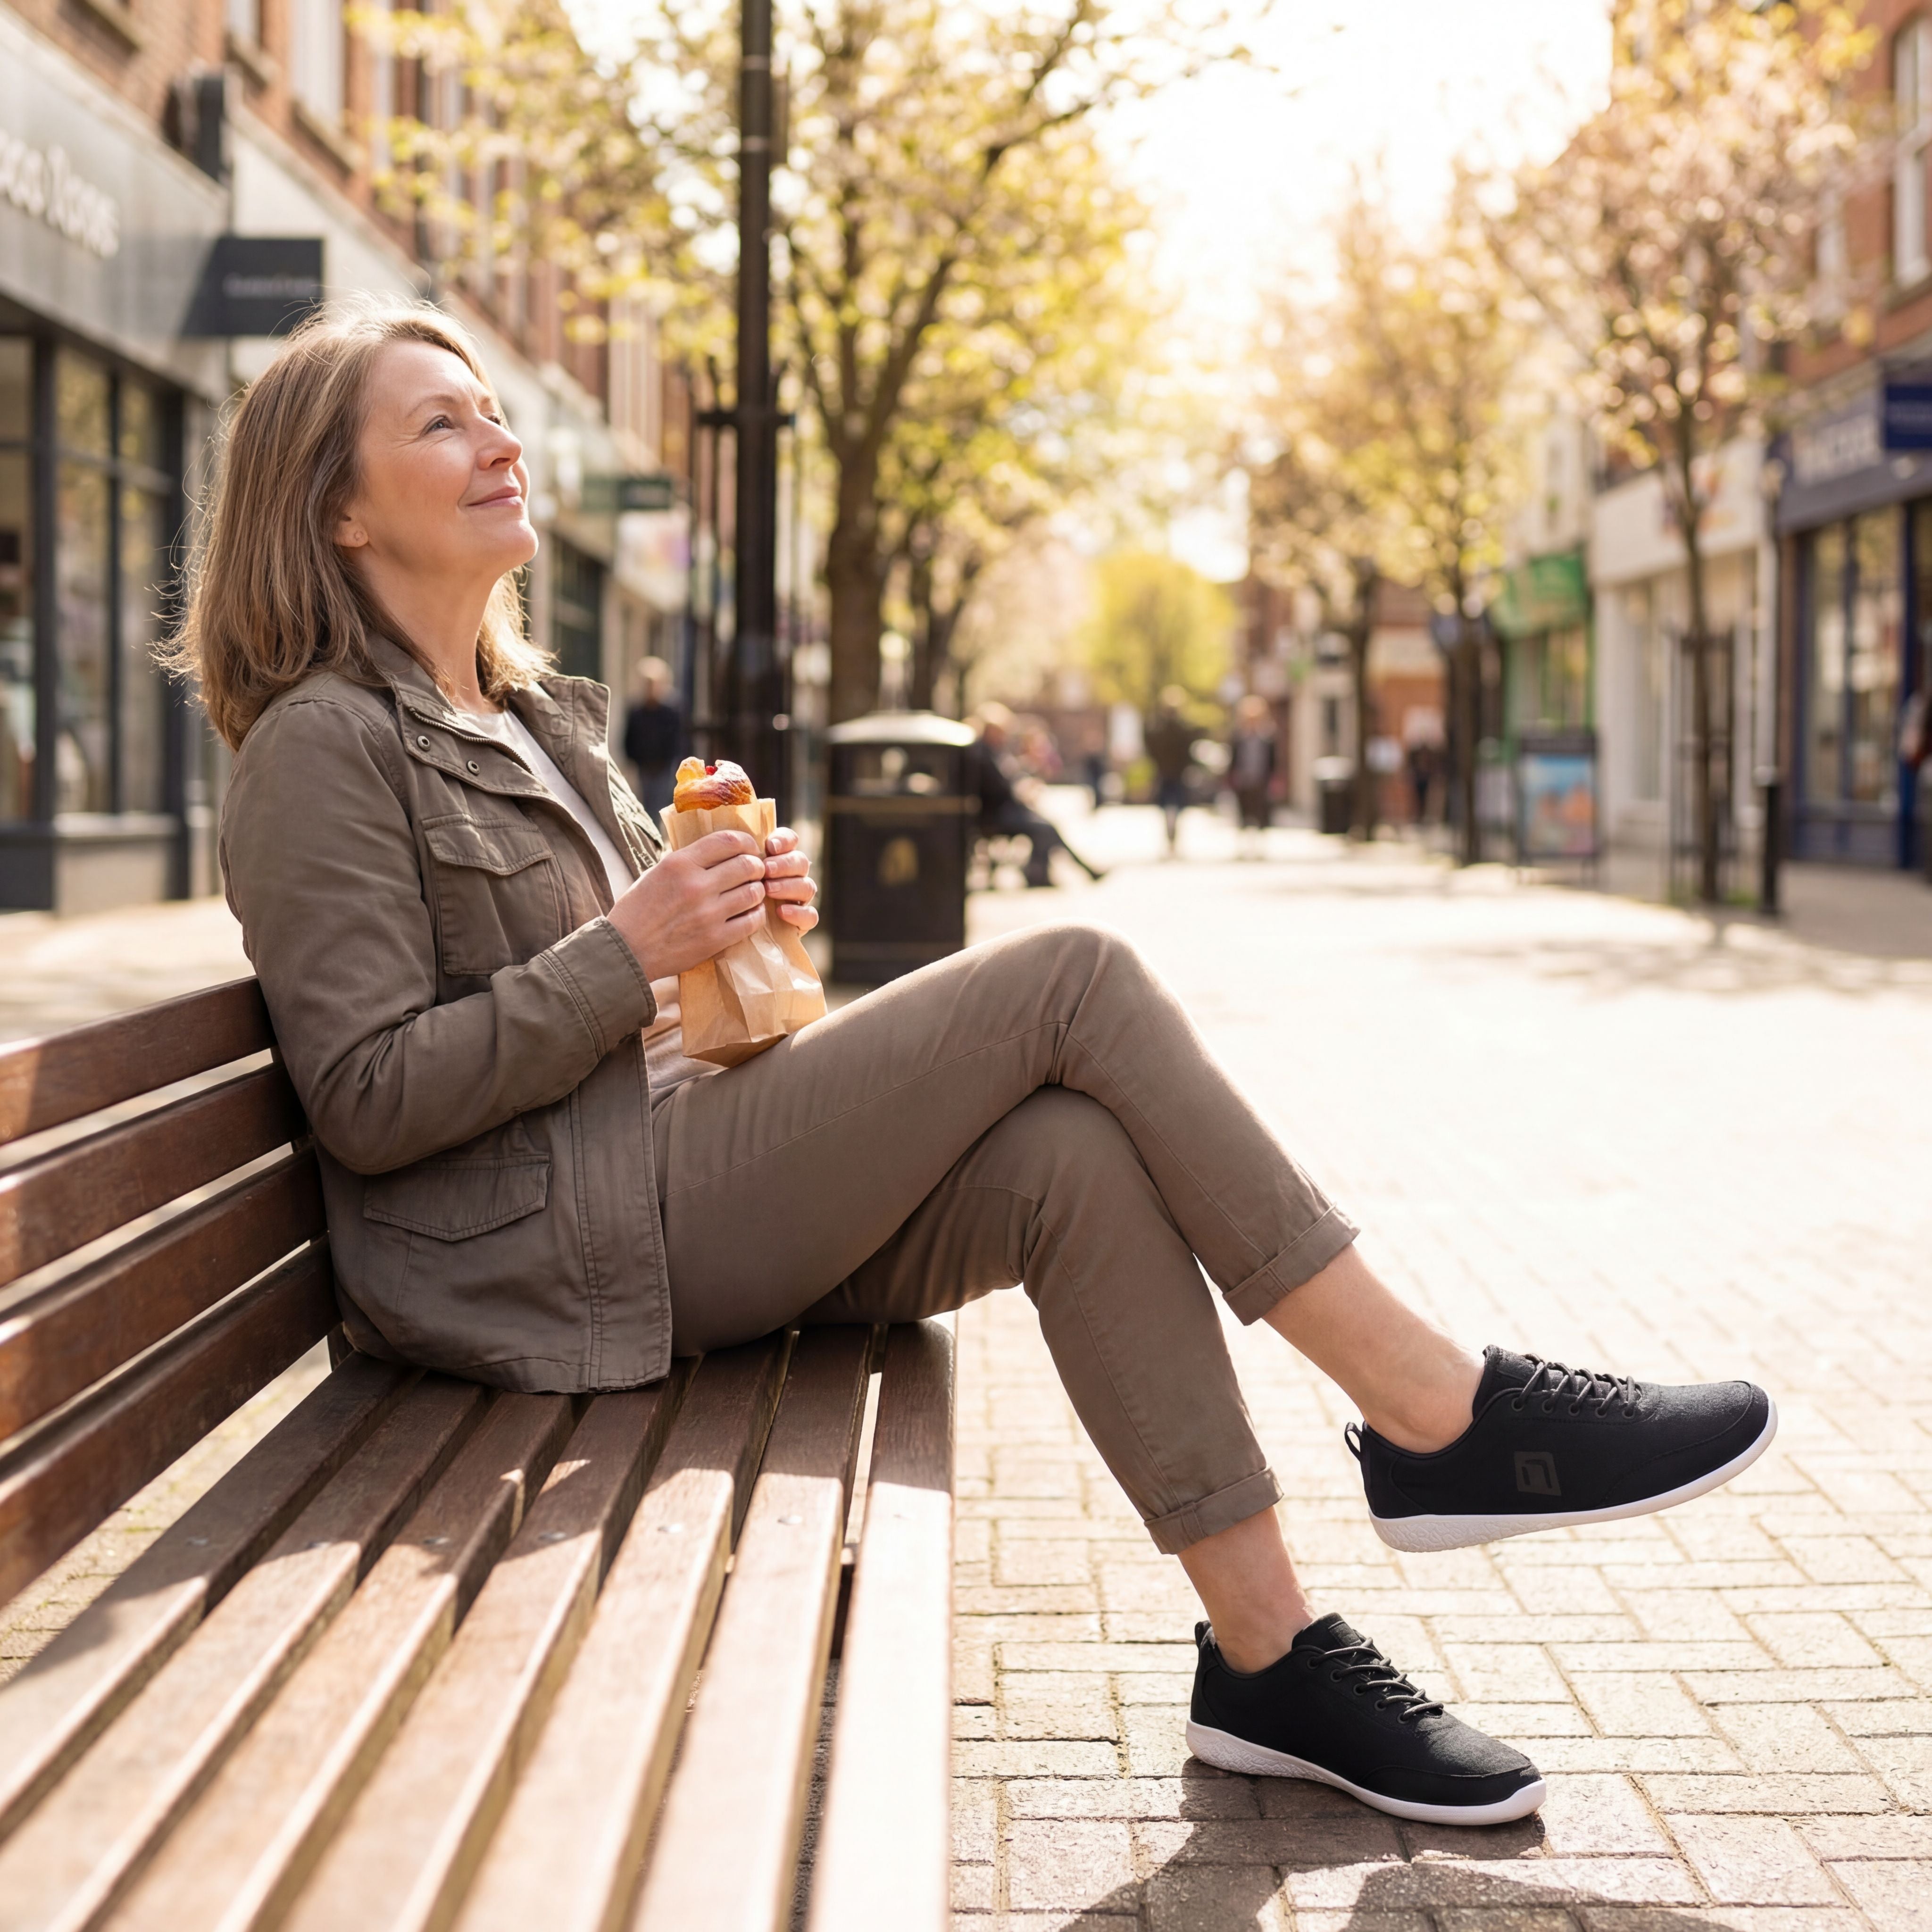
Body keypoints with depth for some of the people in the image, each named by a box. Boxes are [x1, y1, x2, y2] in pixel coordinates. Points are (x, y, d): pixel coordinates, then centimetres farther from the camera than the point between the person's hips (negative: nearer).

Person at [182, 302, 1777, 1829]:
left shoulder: (532, 722, 21)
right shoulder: (326, 748, -6)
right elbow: (369, 1100, -14)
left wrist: (728, 927, 5)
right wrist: (632, 954, -16)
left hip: (672, 1176, 9)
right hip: (552, 1256, -9)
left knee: (1076, 1162, -19)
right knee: (1076, 981, -18)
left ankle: (1267, 1657, -15)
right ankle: (1437, 1416, -13)